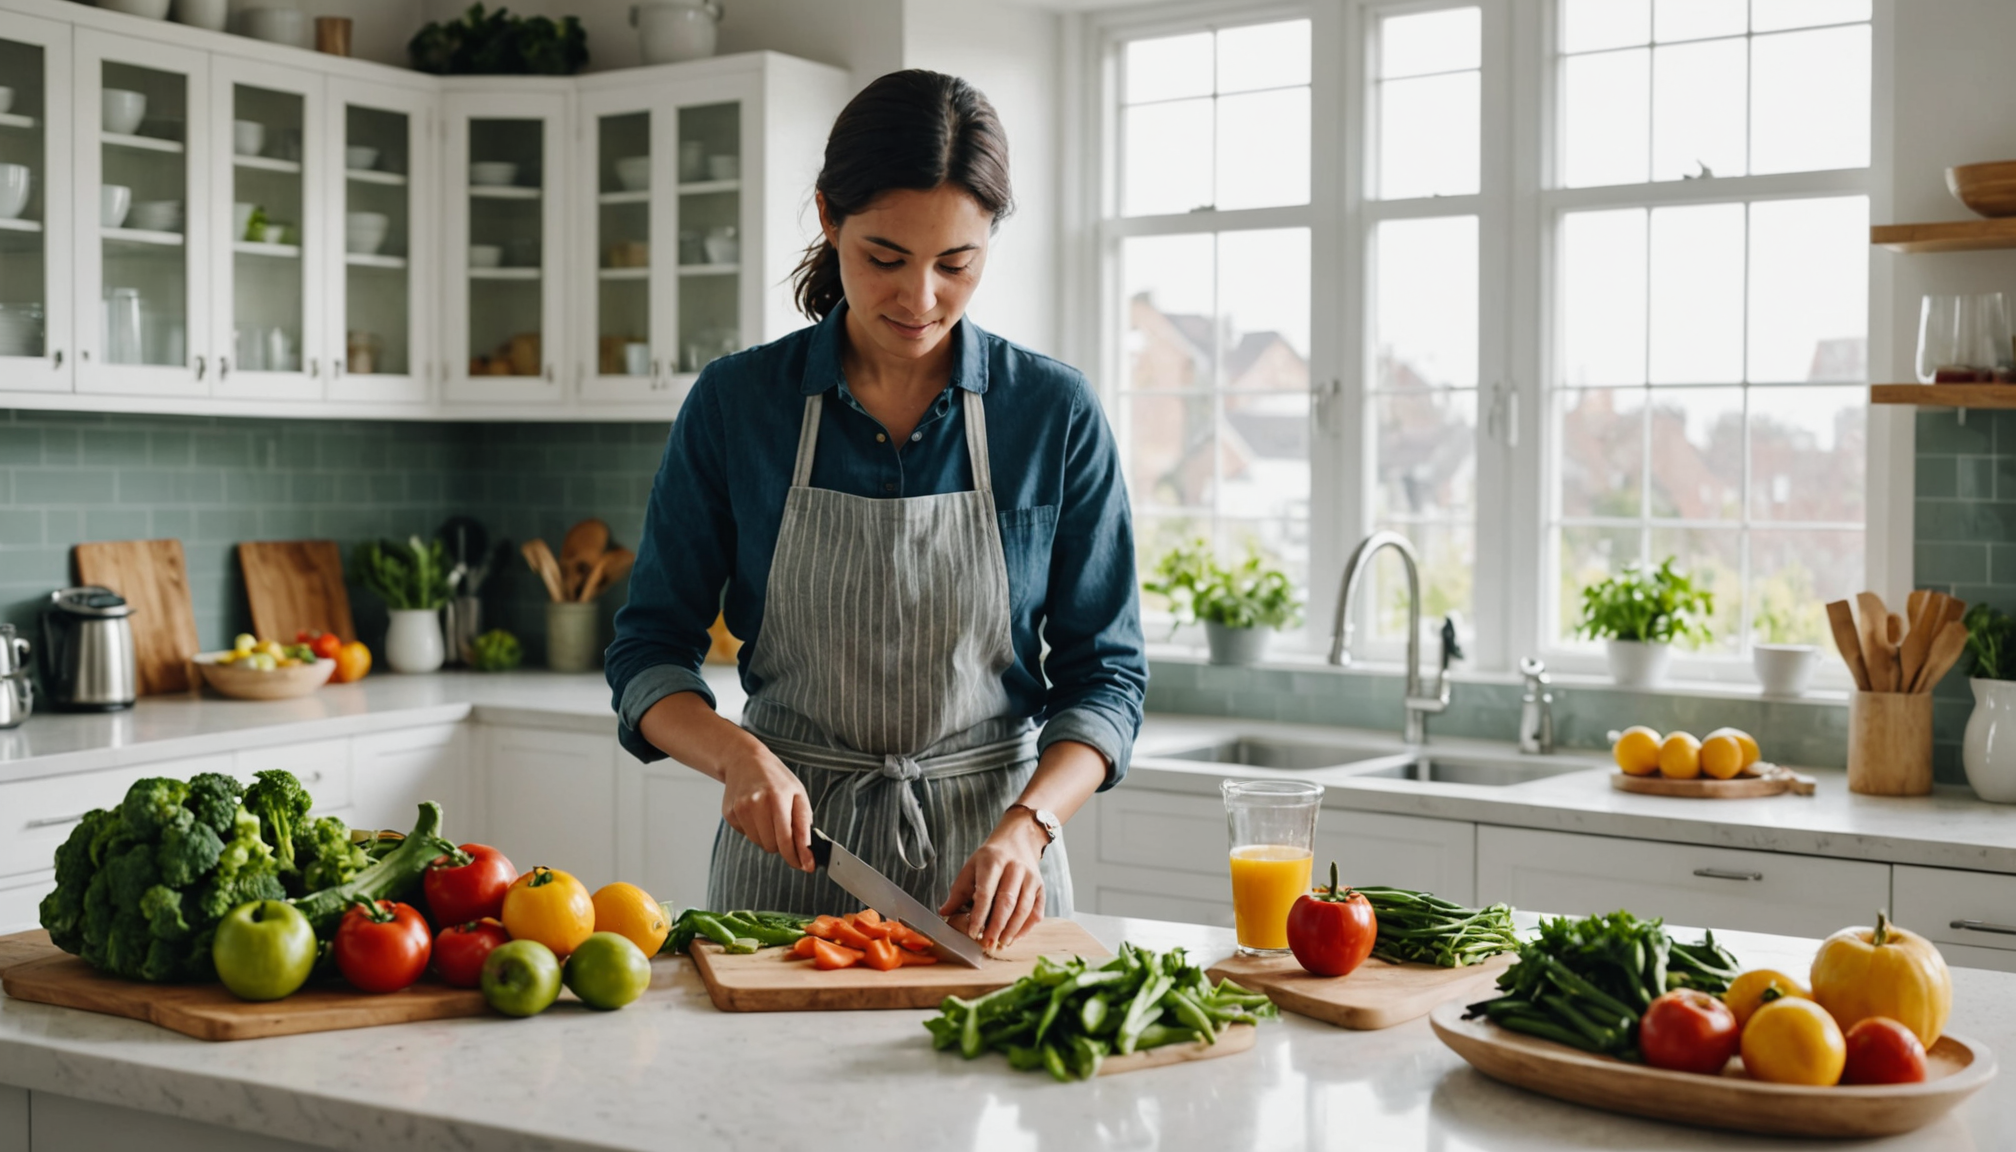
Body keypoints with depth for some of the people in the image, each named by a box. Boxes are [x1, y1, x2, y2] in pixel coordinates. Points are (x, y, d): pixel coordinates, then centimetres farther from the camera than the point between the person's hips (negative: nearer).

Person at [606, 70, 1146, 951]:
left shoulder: (1055, 414, -6)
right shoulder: (734, 405, -5)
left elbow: (1104, 671, -3)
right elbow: (648, 653, -1)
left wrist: (1025, 826, -20)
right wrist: (739, 755, -21)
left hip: (990, 855, 0)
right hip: (786, 846, 1)